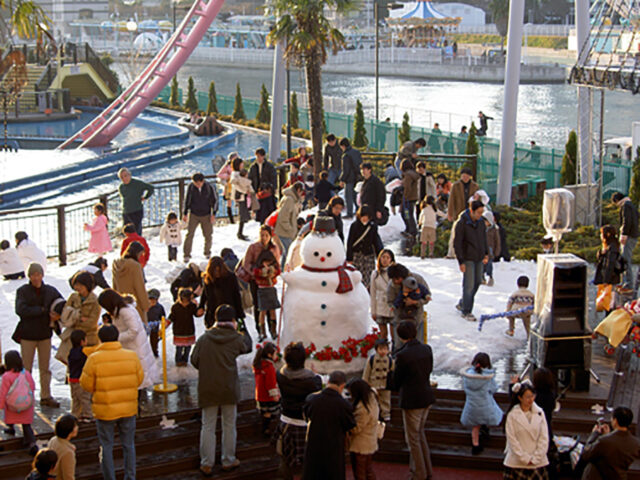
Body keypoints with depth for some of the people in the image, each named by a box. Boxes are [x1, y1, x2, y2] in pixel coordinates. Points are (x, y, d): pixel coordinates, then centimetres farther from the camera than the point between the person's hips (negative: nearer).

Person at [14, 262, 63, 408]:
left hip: (45, 334, 3)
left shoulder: (50, 291, 2)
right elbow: (21, 310, -21)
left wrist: (57, 315, -18)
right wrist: (44, 310, -22)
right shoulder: (23, 291, -7)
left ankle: (46, 397, 20)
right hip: (28, 335, -3)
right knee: (26, 369, 2)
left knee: (45, 368, 10)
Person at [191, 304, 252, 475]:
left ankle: (206, 464, 10)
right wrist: (244, 331, 32)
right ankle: (228, 461, 23)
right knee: (229, 425, 13)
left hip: (207, 389, 1)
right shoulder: (236, 338, -7)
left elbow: (194, 360, -2)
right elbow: (247, 346, 14)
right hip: (229, 389, -1)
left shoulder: (204, 338, -3)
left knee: (208, 426, 8)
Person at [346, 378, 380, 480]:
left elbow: (355, 429, -23)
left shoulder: (363, 409, -29)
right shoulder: (372, 400, -1)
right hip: (371, 444, 9)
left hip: (360, 447, -9)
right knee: (369, 472, 21)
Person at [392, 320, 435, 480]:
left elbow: (396, 380, -11)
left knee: (413, 438, 9)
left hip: (412, 400, -7)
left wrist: (398, 389, 11)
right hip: (427, 397, 7)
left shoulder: (402, 355, -22)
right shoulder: (426, 349, -3)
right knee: (420, 433, 24)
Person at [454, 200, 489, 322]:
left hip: (479, 258, 6)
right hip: (468, 259, -6)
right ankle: (466, 312, 5)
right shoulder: (461, 223, -15)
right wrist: (461, 262, -16)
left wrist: (486, 254, 10)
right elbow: (457, 244, -13)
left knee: (477, 282, 11)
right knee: (469, 285, -6)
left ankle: (462, 304, 29)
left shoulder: (480, 222, 4)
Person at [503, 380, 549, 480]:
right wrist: (525, 458, -9)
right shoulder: (512, 415, -4)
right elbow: (512, 439, -6)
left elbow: (544, 438, 2)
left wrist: (535, 458, -5)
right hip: (517, 463, -2)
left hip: (538, 463, 2)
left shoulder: (539, 413, 4)